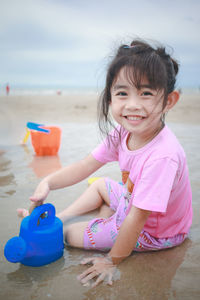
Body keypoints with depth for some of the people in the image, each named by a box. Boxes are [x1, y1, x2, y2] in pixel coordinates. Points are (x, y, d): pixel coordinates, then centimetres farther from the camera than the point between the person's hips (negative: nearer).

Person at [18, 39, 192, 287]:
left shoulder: (162, 155, -39)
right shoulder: (121, 133, -13)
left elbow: (137, 218, -32)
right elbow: (86, 166, -4)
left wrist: (112, 260, -21)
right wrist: (48, 182, -17)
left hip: (153, 231, -7)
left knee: (73, 235, -8)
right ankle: (56, 218, 29)